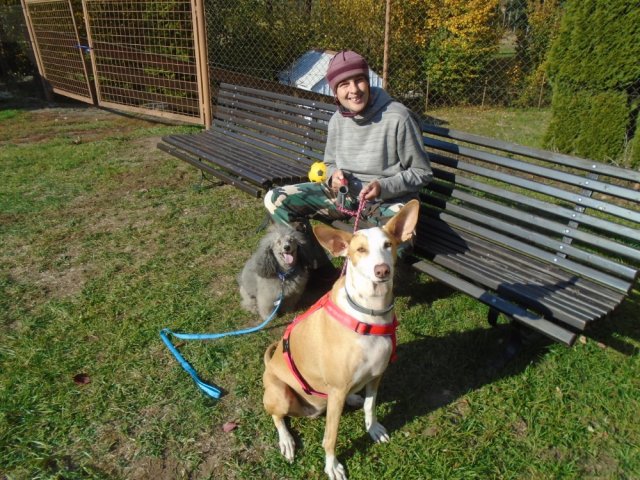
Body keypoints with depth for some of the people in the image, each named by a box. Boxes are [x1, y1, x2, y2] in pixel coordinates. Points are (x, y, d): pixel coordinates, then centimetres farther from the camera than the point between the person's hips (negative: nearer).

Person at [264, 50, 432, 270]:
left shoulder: (398, 117, -16)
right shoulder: (337, 120, 1)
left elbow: (422, 172, -8)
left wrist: (384, 186, -24)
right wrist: (333, 176, -9)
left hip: (388, 198, -4)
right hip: (344, 193, 5)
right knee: (275, 199, -10)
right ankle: (316, 262, 3)